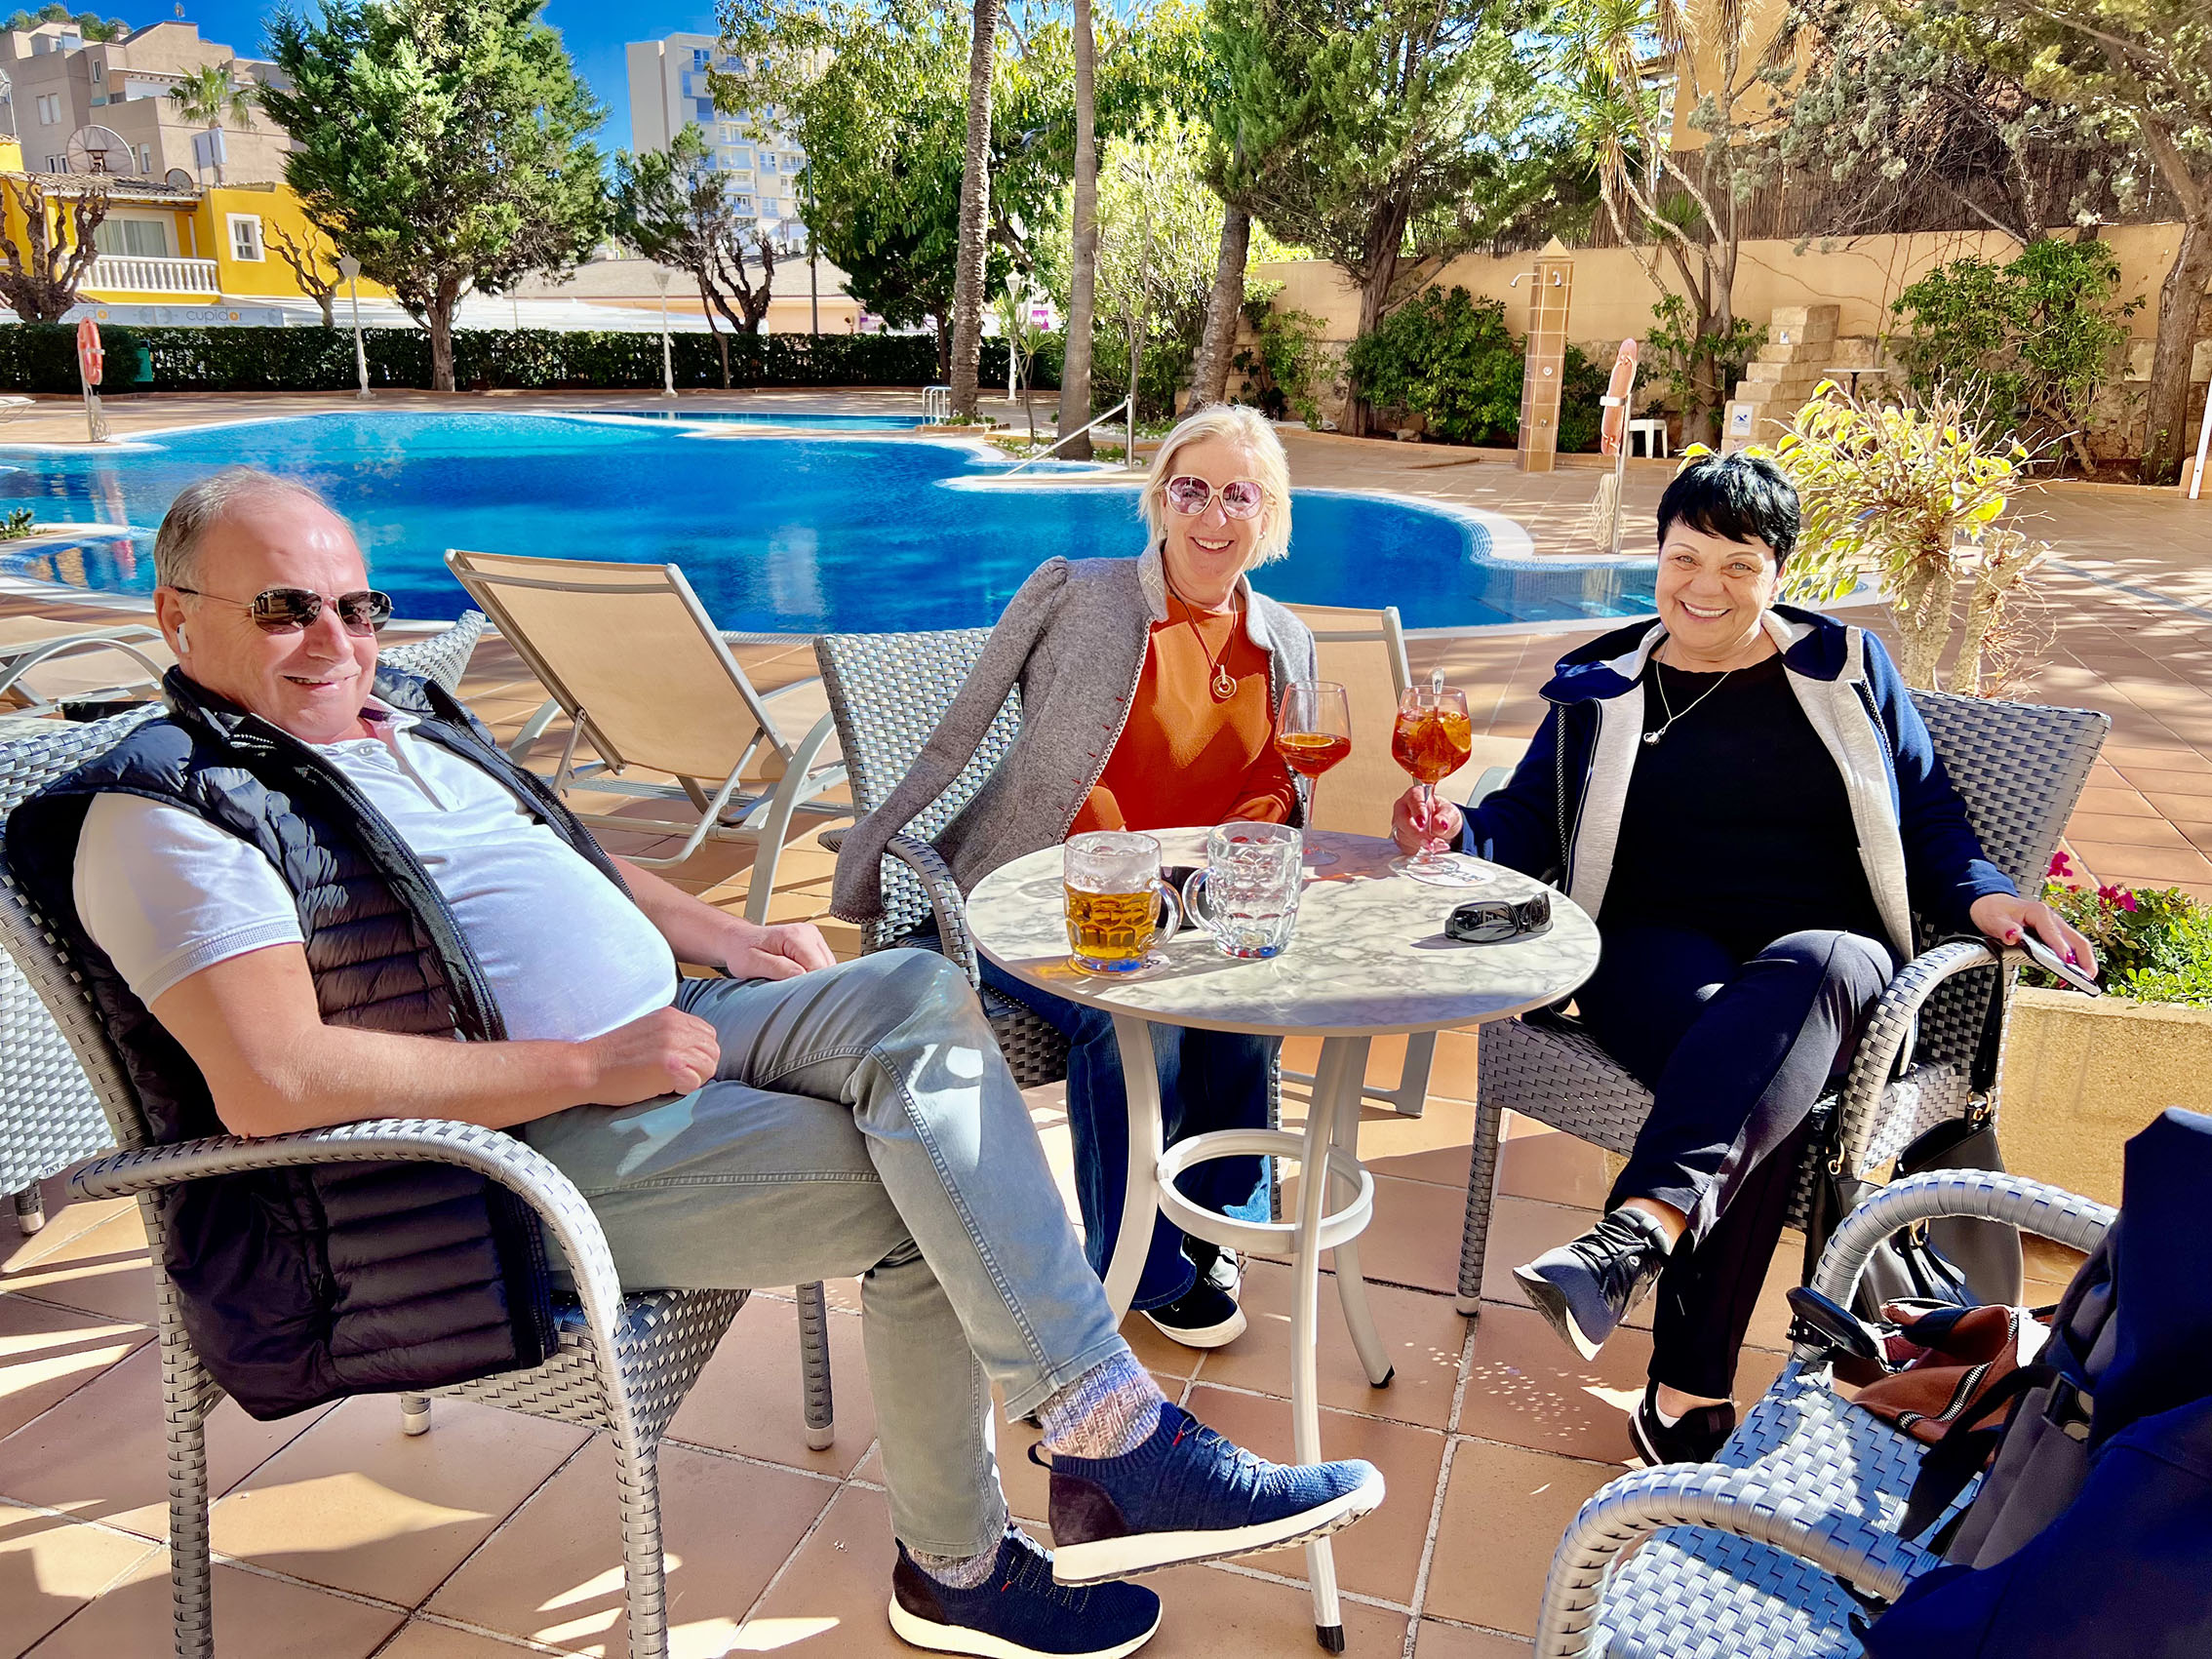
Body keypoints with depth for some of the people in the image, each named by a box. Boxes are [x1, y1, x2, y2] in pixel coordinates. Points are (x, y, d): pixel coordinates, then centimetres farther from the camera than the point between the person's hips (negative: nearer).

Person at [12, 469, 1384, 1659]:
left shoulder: (410, 715, 19)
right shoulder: (170, 806, -8)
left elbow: (575, 860, 28)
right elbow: (273, 1083, -22)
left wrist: (723, 937, 9)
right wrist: (590, 1067, -21)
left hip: (656, 1036, 8)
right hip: (519, 1149, -8)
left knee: (916, 996, -16)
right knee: (923, 1199, -18)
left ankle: (1101, 1439, -13)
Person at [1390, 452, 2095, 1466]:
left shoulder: (1847, 666, 19)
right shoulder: (1601, 687, 19)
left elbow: (1928, 816, 19)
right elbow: (1530, 824, 11)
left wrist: (1981, 894, -2)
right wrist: (1459, 833, -12)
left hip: (1829, 953, 0)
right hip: (1654, 953, 0)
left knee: (1804, 977, -41)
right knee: (1761, 1077, -37)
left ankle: (1638, 1231, -56)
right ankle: (1692, 1390, -38)